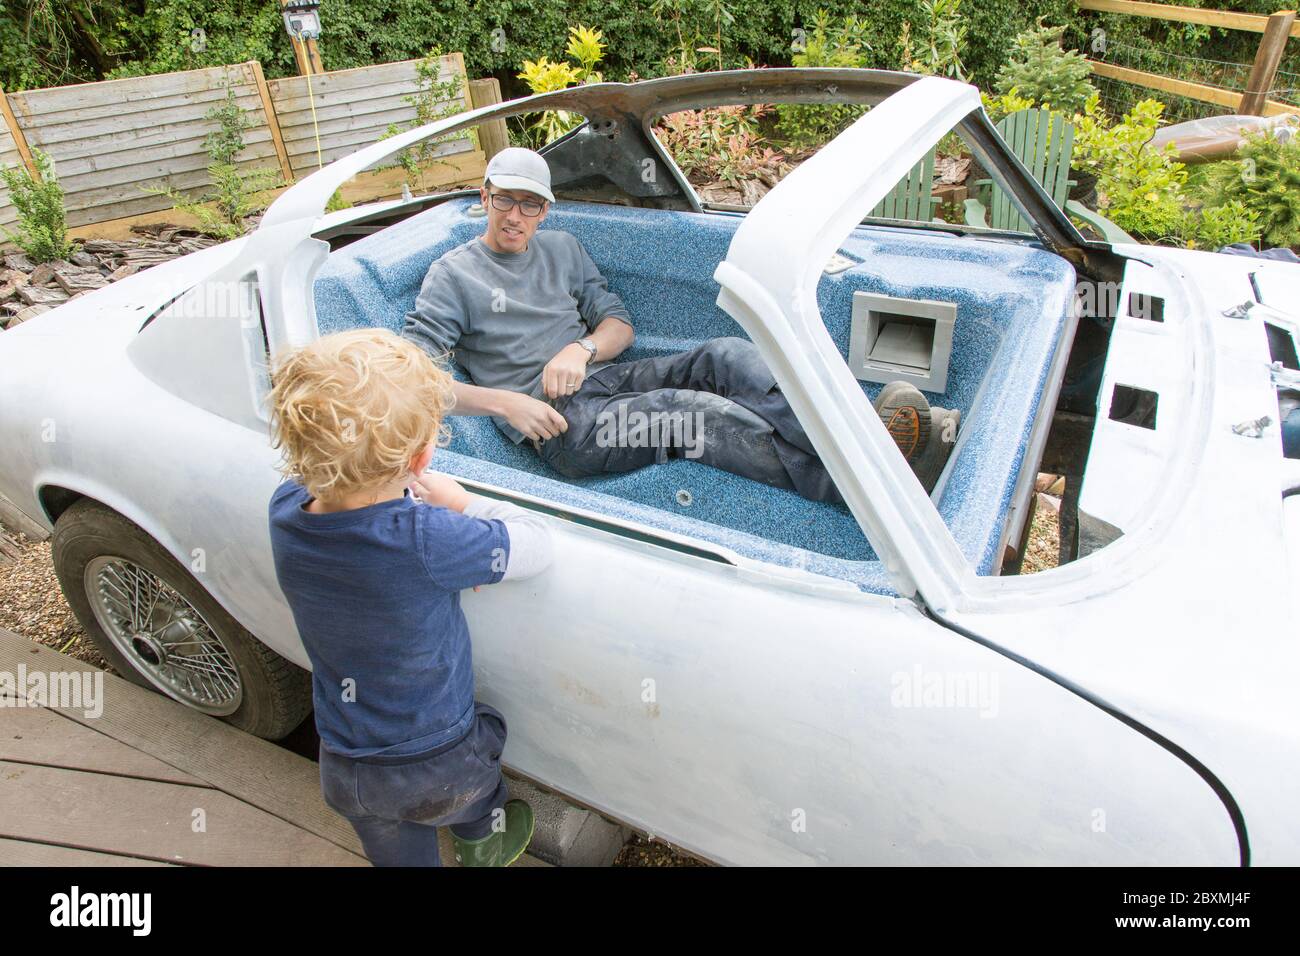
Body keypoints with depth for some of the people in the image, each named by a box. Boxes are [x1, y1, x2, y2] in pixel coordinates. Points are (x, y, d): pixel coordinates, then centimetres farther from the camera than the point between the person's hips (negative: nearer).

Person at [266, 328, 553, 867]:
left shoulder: (286, 508, -17)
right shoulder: (429, 541, -36)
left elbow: (342, 493, 4)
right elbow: (536, 545, -22)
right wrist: (460, 501, -9)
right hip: (440, 769, -3)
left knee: (402, 855, 29)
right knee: (487, 730, 32)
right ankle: (482, 840, 57)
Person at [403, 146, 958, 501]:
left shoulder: (560, 248, 20)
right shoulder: (454, 275, 4)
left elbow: (620, 325, 16)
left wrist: (581, 348, -8)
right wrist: (503, 402, -19)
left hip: (605, 378, 6)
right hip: (558, 423, -6)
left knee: (726, 356, -22)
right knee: (697, 411, -30)